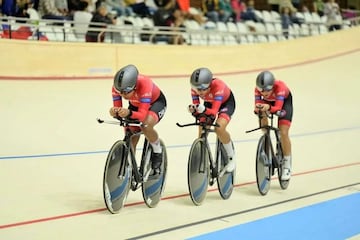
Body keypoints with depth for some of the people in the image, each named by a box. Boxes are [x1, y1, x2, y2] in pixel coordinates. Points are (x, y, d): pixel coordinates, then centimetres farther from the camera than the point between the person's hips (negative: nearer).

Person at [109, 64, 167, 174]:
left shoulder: (144, 84, -41)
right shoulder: (117, 87, -29)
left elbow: (142, 114, -43)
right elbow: (117, 109, -23)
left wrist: (129, 113, -63)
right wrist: (115, 112, -47)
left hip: (155, 102, -5)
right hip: (135, 104, 5)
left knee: (146, 125, -35)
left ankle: (157, 151, -8)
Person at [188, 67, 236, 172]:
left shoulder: (218, 86, -41)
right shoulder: (195, 89, -29)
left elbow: (214, 112, -44)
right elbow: (196, 107, -24)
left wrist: (204, 109, -64)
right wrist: (193, 110, -47)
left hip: (226, 102, -5)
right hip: (209, 102, 5)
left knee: (219, 129, -28)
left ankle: (231, 157, -5)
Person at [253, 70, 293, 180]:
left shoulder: (280, 86, -42)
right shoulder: (258, 89, -33)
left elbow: (278, 107, -48)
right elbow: (257, 104, -35)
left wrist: (269, 107, -69)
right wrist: (258, 108, -59)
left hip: (284, 101, -4)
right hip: (267, 101, 4)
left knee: (283, 133, -13)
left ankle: (287, 165, -1)